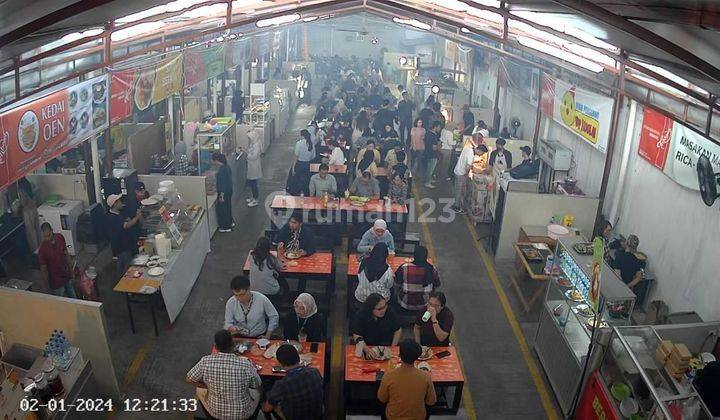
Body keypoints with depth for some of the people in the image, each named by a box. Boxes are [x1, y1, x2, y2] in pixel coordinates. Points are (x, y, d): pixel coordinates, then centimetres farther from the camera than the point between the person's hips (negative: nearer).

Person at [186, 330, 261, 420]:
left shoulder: (205, 362, -23)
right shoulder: (246, 364, -26)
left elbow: (188, 379, -6)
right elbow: (258, 386, -8)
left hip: (215, 412, 1)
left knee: (200, 389, 29)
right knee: (256, 391, 31)